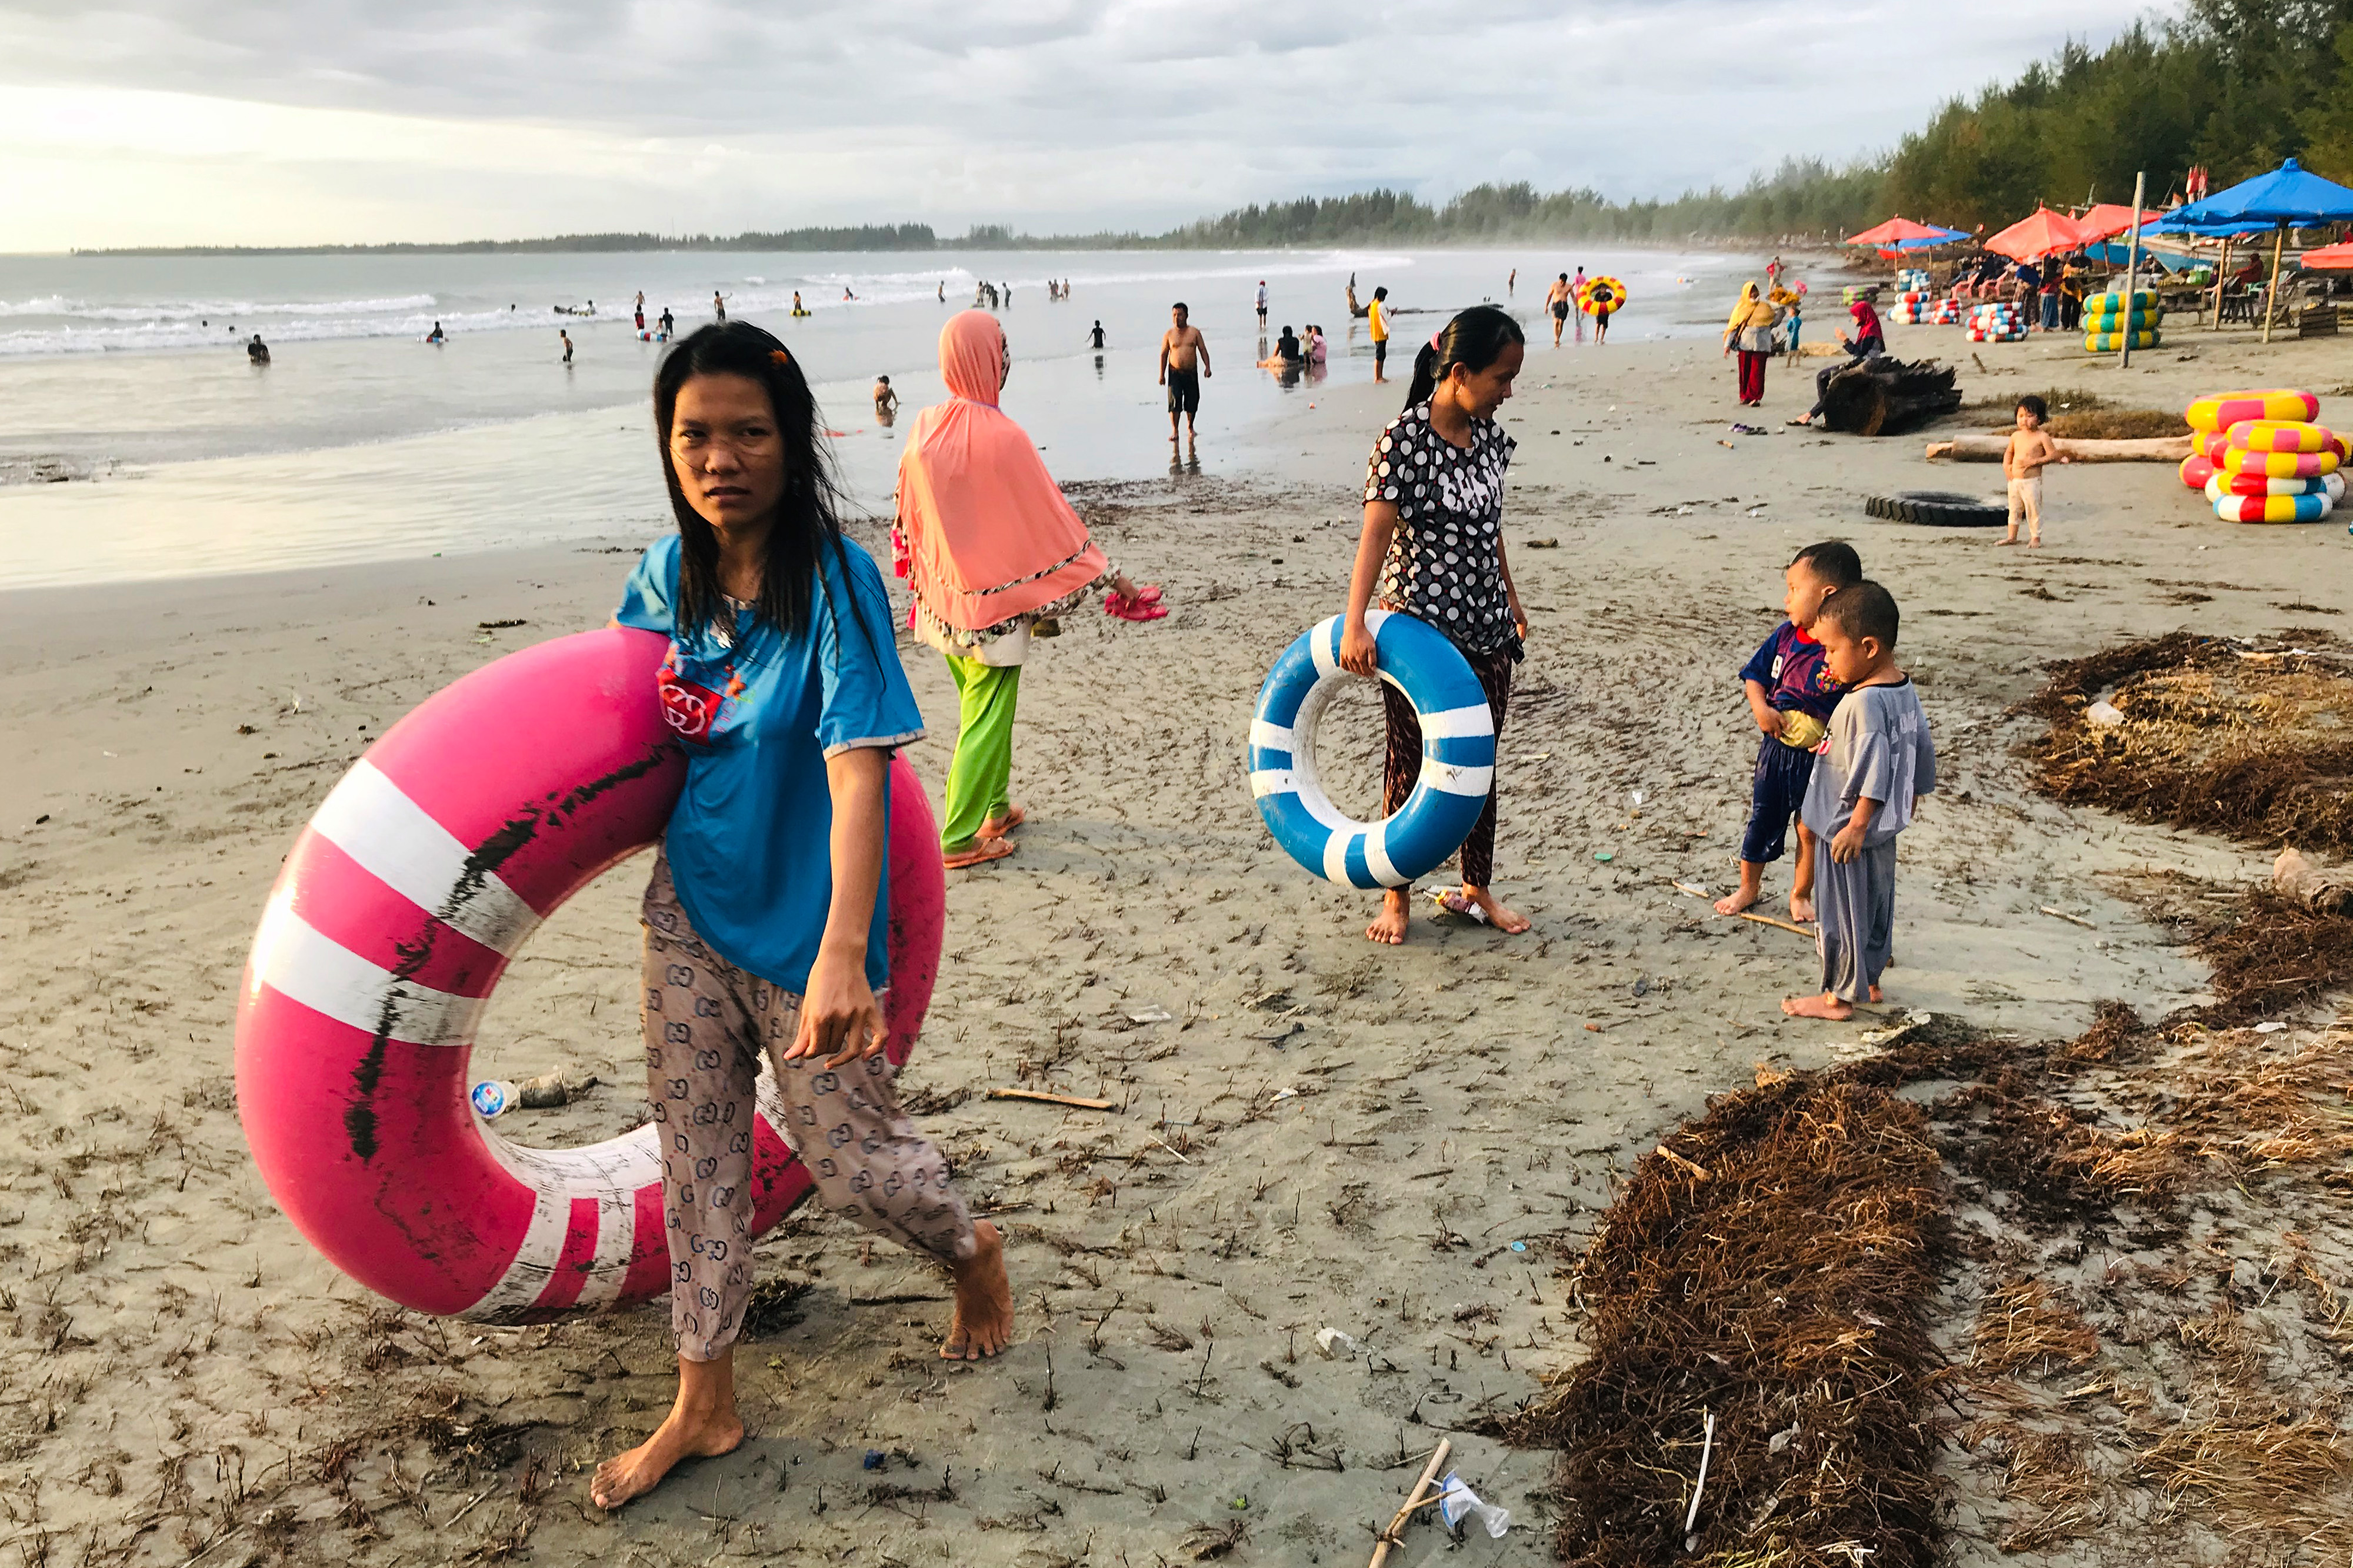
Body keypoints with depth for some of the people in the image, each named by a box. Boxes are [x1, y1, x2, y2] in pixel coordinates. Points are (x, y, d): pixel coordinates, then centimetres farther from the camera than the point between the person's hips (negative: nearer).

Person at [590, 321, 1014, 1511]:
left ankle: (973, 1251, 42)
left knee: (850, 1157, 8)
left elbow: (859, 769, -31)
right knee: (696, 1152, 13)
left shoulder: (834, 582, -21)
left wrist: (843, 951, -40)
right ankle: (702, 1404, 29)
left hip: (801, 926, -5)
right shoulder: (671, 575, -2)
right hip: (689, 911, 6)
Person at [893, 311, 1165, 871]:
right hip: (995, 603, -7)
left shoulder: (924, 430, -2)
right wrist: (1116, 583, -7)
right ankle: (959, 840, 8)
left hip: (943, 602, 7)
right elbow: (1053, 522, -15)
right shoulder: (1002, 439, -20)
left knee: (980, 706, 22)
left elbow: (910, 522, 9)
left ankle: (994, 810, 34)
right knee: (987, 720, 4)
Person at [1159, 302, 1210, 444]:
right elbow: (1164, 355, 6)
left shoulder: (1195, 332, 3)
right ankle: (1174, 430, -2)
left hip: (1191, 372, 1)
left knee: (1192, 402, 6)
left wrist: (1207, 367, -6)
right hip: (1175, 373, -1)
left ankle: (1190, 427, 28)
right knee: (1174, 401, -12)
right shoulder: (1169, 334, 1)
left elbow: (1203, 350, 5)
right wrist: (1162, 375, 2)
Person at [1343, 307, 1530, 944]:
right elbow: (1375, 534, -24)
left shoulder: (1489, 434, 5)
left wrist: (1511, 601, 26)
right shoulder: (1404, 440, -16)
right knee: (1410, 762, 7)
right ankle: (1397, 896, 21)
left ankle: (1477, 889, 28)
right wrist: (1353, 627, -33)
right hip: (1419, 628, -6)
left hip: (1486, 629, 6)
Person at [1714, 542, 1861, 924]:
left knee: (1811, 830, 15)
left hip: (1819, 758, -4)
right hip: (1776, 748, 4)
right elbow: (1754, 674, 7)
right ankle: (1749, 888, 37)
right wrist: (1760, 707, -10)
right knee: (1762, 819, 17)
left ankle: (1801, 894, 36)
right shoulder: (1785, 636, -6)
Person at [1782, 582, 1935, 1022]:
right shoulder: (1905, 692, 3)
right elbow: (1923, 751, 13)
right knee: (1877, 906, 21)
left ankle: (1840, 996, 14)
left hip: (1854, 828, -10)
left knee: (1844, 910, 3)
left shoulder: (1864, 703, -26)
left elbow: (1872, 770, -29)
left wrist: (1857, 825, -24)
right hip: (1886, 826, 10)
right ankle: (1869, 979, 35)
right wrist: (1913, 796, 26)